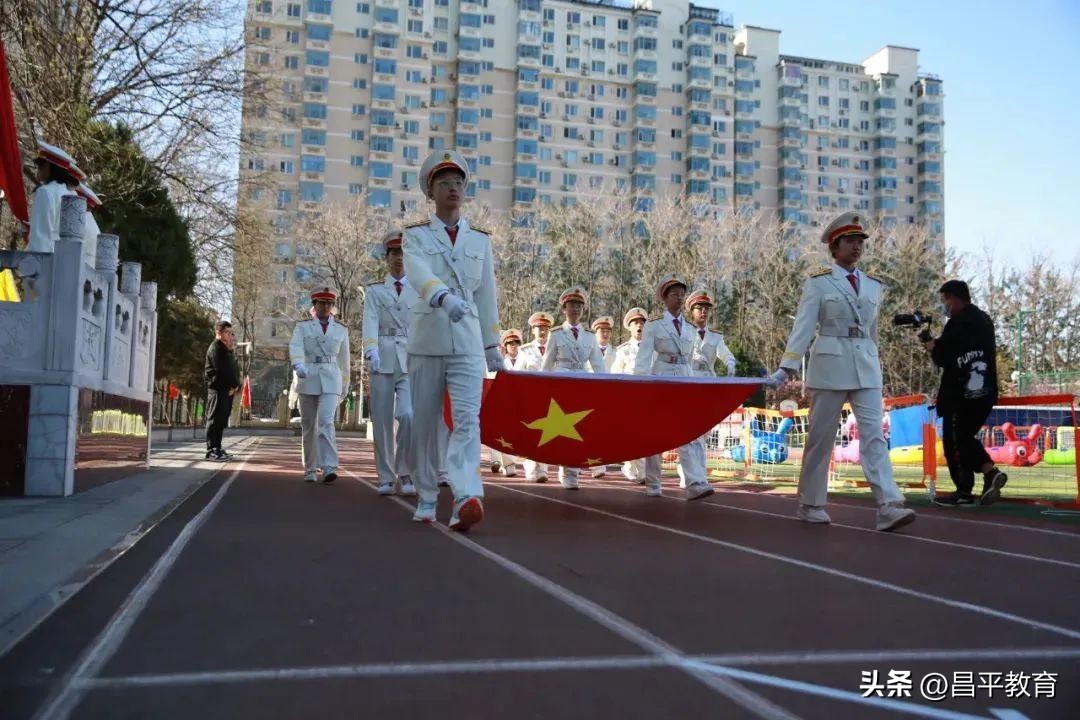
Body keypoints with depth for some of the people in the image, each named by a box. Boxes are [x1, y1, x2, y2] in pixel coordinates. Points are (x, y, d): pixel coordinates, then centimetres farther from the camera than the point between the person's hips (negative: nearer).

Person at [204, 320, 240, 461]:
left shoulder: (226, 349, 23)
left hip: (228, 389, 9)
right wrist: (234, 385, -9)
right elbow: (221, 370, -16)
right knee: (215, 420, -9)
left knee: (222, 421, 10)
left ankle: (217, 449, 15)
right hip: (218, 389, -9)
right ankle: (211, 450, -10)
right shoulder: (216, 348, -7)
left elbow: (232, 369, 17)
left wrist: (235, 385, 1)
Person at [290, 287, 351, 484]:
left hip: (331, 381, -1)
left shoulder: (341, 330, 10)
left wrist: (345, 387, 18)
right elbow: (295, 347, -13)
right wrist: (298, 365, -33)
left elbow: (344, 360, 15)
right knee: (308, 427, 6)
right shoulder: (302, 327, 6)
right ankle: (310, 470, 15)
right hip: (308, 380, 1)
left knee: (326, 422, -17)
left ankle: (329, 468, -23)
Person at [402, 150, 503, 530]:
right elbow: (419, 273, -18)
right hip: (427, 341, -1)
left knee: (468, 419, -14)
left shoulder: (481, 239, 11)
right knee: (425, 423, 7)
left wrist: (493, 345, 16)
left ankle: (466, 498, -24)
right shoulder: (416, 235, 4)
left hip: (468, 343, 1)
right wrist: (444, 297, -39)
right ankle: (426, 499, 20)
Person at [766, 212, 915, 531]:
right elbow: (804, 326, -9)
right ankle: (810, 504, 16)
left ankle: (889, 506, -11)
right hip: (830, 364, -4)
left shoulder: (873, 285, 12)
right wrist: (787, 367, -18)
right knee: (821, 436, 4)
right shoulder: (818, 282, -1)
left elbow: (872, 331, 19)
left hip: (866, 367, 4)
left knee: (873, 434, -6)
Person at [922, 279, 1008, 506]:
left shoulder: (958, 323, -13)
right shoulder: (984, 320, 16)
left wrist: (932, 347, 1)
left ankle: (964, 492, 3)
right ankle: (990, 472, -1)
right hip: (985, 391, 9)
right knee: (965, 437, 19)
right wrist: (941, 345, 11)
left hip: (962, 392, -9)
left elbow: (943, 358, -17)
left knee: (954, 441, 1)